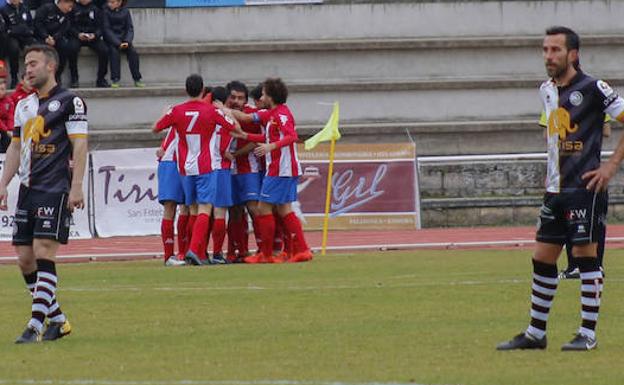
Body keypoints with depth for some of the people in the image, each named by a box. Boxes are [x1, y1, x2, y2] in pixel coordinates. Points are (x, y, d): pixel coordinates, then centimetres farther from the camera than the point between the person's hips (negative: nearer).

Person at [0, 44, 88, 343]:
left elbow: (79, 145, -8)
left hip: (55, 189, -8)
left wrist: (76, 187, -15)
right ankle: (57, 320, 16)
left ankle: (35, 326, -17)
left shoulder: (69, 102, -3)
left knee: (43, 252, -15)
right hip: (28, 190, 8)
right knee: (24, 258, 4)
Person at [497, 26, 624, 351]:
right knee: (543, 258, 7)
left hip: (584, 187, -7)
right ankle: (535, 333, 14)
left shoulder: (592, 89, -10)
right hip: (556, 188, 7)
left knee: (585, 253, -6)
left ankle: (588, 334, -1)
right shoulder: (547, 91, 13)